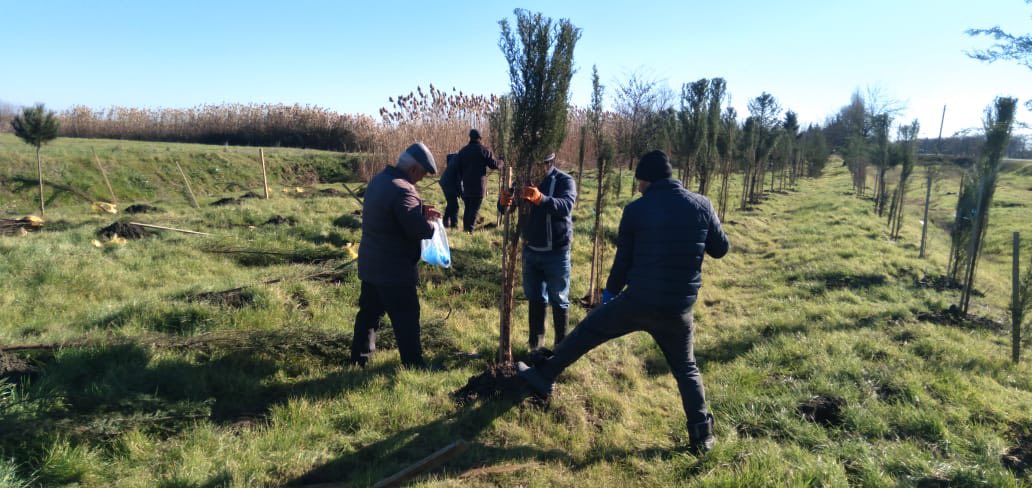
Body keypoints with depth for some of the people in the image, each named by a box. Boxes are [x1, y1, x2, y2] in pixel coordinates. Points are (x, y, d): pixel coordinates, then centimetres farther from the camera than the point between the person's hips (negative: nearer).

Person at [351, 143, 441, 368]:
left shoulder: (380, 179, 7)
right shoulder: (402, 190, -25)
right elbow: (419, 229, -28)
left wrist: (421, 209, 7)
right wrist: (430, 224, -5)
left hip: (371, 263, 9)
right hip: (394, 269, -9)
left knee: (369, 311, 19)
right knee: (406, 316, 3)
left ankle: (360, 356, 29)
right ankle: (413, 363, 12)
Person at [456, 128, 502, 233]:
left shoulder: (463, 150, 11)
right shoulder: (484, 150, -6)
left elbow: (458, 168, 15)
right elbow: (493, 164, -8)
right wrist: (501, 163, 12)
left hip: (466, 184, 5)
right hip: (479, 185, -5)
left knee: (467, 207, 17)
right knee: (475, 208, -3)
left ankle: (465, 228, 17)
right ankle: (470, 229, -9)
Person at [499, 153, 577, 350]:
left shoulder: (565, 181, -14)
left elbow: (566, 206, -34)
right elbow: (507, 206, -8)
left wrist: (541, 198, -52)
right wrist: (503, 201, -33)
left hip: (556, 252, -4)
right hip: (531, 251, 4)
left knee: (558, 300, 9)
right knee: (535, 298, 16)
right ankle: (535, 343, 30)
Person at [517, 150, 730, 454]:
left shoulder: (635, 210, -6)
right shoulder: (701, 205, 0)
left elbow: (623, 260, 1)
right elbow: (720, 249, 10)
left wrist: (610, 291, 18)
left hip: (637, 302, -2)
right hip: (678, 309, 3)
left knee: (586, 332, 16)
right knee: (686, 369, 20)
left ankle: (544, 377, 30)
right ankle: (702, 435, 24)